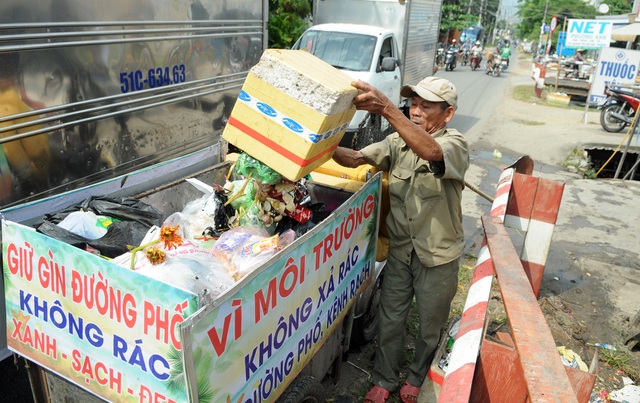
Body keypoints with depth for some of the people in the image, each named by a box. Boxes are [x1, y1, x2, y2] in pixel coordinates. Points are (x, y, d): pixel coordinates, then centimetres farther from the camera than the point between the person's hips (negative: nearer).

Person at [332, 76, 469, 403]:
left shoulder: (455, 144, -16)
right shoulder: (398, 141, 0)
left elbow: (430, 151, -40)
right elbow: (356, 159, -11)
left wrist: (386, 108, -50)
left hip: (437, 256, -3)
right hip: (400, 250, 4)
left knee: (430, 326, 17)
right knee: (390, 319, 14)